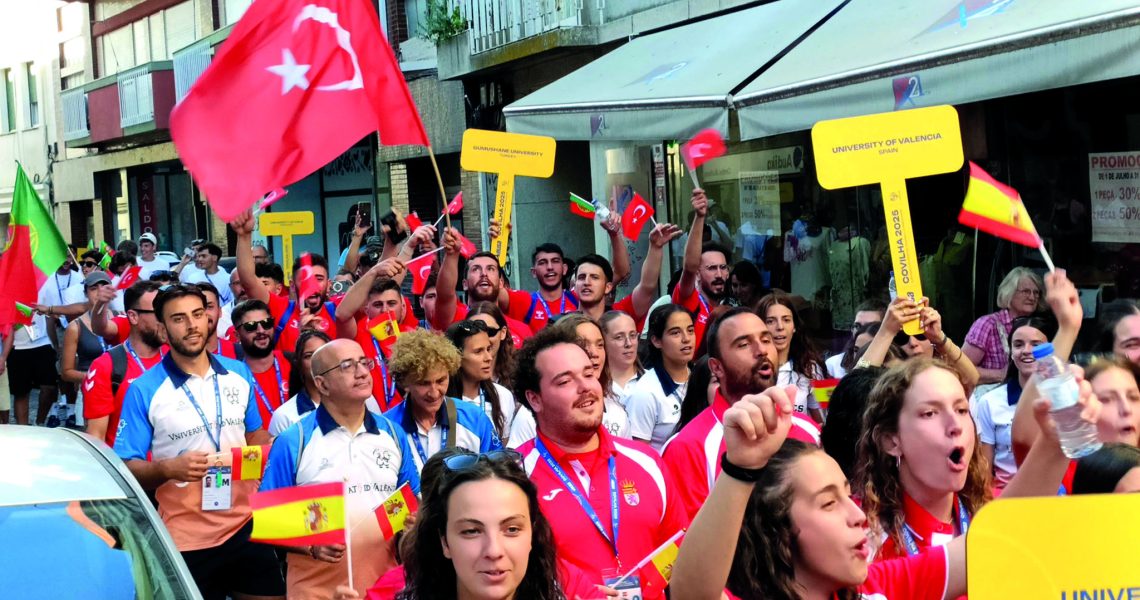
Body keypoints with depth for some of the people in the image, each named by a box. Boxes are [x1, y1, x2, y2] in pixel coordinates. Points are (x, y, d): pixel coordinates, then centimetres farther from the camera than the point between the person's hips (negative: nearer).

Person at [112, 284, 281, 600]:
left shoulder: (239, 373, 5)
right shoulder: (144, 391, -7)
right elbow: (125, 467, -6)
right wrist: (168, 468, -25)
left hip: (247, 527, 4)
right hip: (186, 541, -3)